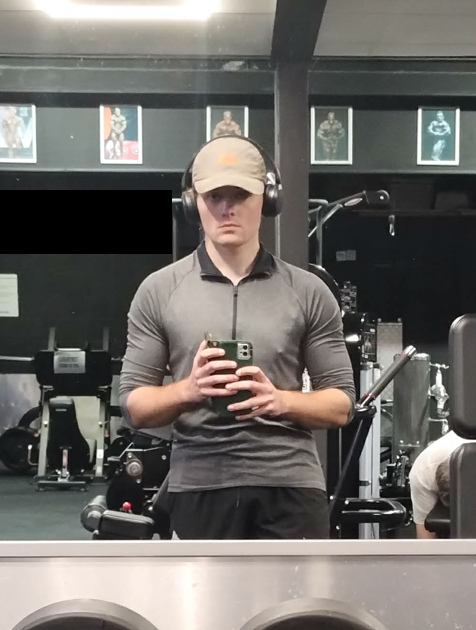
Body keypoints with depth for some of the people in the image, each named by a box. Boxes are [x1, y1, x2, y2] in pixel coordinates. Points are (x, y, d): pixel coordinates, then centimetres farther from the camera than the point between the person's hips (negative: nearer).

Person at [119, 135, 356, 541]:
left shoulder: (308, 292, 4)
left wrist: (280, 400, -15)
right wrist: (188, 389, -17)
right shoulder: (159, 291, 4)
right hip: (200, 487, 0)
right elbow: (135, 406, 4)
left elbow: (341, 404, 5)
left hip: (290, 485, 0)